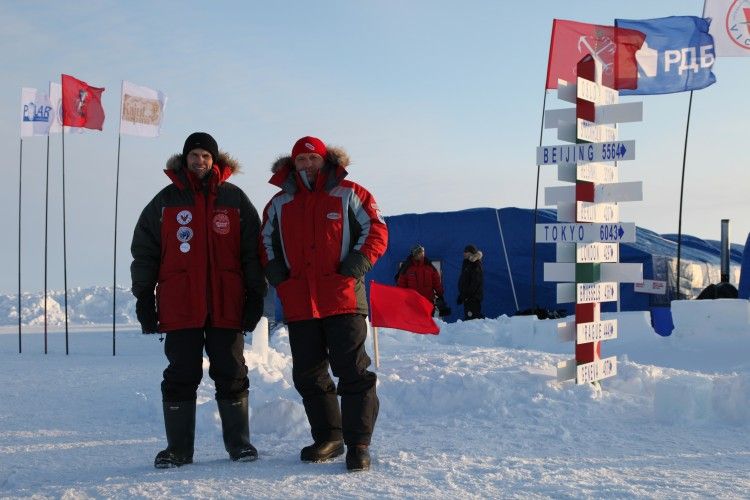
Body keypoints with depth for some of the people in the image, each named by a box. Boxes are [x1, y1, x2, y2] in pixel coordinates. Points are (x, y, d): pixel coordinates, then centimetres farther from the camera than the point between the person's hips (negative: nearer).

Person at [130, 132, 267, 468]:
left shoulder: (234, 200, 8)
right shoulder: (165, 201, 9)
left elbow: (252, 251, 7)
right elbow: (144, 252, 10)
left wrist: (255, 296, 1)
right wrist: (144, 298, 4)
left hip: (227, 306, 0)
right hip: (179, 308, 0)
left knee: (231, 376, 6)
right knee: (181, 377, 4)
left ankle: (239, 443, 17)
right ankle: (178, 449, 12)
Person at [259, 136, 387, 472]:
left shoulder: (348, 195, 3)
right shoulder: (279, 204, 14)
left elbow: (376, 232, 2)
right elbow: (267, 242, 22)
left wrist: (354, 267, -10)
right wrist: (277, 276, 5)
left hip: (342, 299, -4)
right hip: (298, 304, 4)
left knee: (353, 371, -6)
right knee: (308, 375, 9)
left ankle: (358, 444, -2)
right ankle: (328, 439, 22)